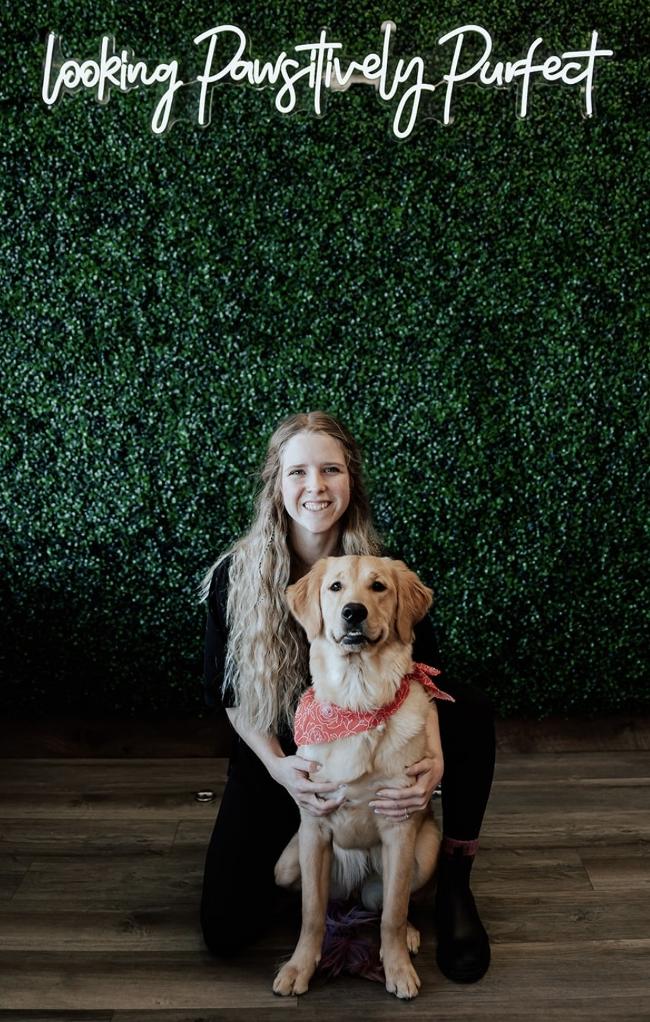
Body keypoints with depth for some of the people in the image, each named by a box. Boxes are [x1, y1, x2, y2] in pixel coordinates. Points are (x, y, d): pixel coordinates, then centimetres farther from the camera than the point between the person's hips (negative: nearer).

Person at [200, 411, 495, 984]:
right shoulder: (237, 575, -17)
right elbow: (230, 696, -8)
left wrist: (436, 763, -32)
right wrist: (279, 766, -26)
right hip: (278, 756, 0)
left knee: (471, 708, -28)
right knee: (227, 931, -10)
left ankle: (455, 884, -8)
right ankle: (289, 840, 23)